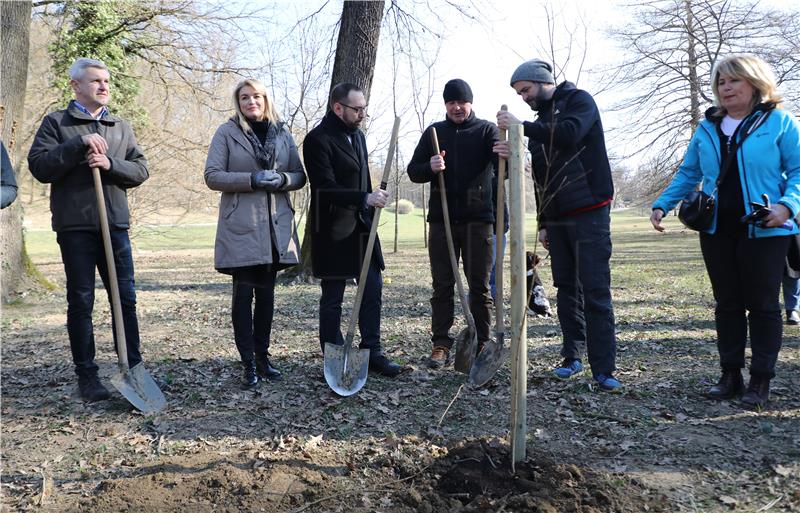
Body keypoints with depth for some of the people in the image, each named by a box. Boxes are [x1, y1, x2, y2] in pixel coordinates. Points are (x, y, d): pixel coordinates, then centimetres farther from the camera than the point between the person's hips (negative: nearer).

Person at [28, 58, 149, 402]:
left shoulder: (121, 127, 16)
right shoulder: (56, 123, 6)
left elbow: (140, 170, 8)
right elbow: (39, 166, -5)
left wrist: (110, 163, -10)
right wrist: (79, 144, -14)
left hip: (115, 224, 3)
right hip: (75, 226, -3)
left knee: (126, 298, 5)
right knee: (81, 301, 2)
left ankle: (132, 367, 14)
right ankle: (86, 375, 12)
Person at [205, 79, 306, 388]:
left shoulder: (282, 133, 11)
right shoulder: (227, 133, 1)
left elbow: (300, 175, 12)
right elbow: (212, 176, -5)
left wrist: (282, 179, -10)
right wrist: (252, 179, -17)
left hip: (276, 226, 4)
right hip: (241, 227, -3)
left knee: (266, 293, 10)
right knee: (243, 293, -2)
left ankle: (262, 356, 21)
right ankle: (248, 363, 6)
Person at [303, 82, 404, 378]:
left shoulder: (357, 135, 14)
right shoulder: (318, 140, -13)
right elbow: (325, 188, -21)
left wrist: (370, 209, 16)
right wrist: (365, 198, -28)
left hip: (361, 227, 8)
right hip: (333, 231, -8)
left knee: (373, 290, 8)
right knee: (332, 298, 3)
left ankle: (372, 352, 19)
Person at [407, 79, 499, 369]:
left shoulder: (486, 130, 4)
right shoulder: (434, 132, 12)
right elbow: (413, 171, 10)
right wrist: (430, 167, -13)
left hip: (478, 219, -2)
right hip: (441, 219, 2)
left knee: (479, 286, 2)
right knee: (442, 285, 4)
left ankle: (481, 344, 10)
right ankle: (441, 345, 10)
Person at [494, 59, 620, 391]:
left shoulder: (579, 100, 0)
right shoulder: (540, 122, 19)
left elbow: (570, 134, -23)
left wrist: (522, 127, -22)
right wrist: (542, 223, 17)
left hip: (589, 212, -7)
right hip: (557, 218, 7)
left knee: (595, 290, -8)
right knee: (566, 288, 8)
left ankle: (604, 369, -6)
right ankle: (572, 357, 16)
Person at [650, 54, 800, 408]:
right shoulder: (707, 128, 11)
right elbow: (688, 174, 14)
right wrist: (662, 204, 1)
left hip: (763, 230, -4)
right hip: (716, 230, 5)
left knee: (762, 304, 3)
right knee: (727, 304, 10)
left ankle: (760, 381, 12)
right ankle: (731, 375, 20)